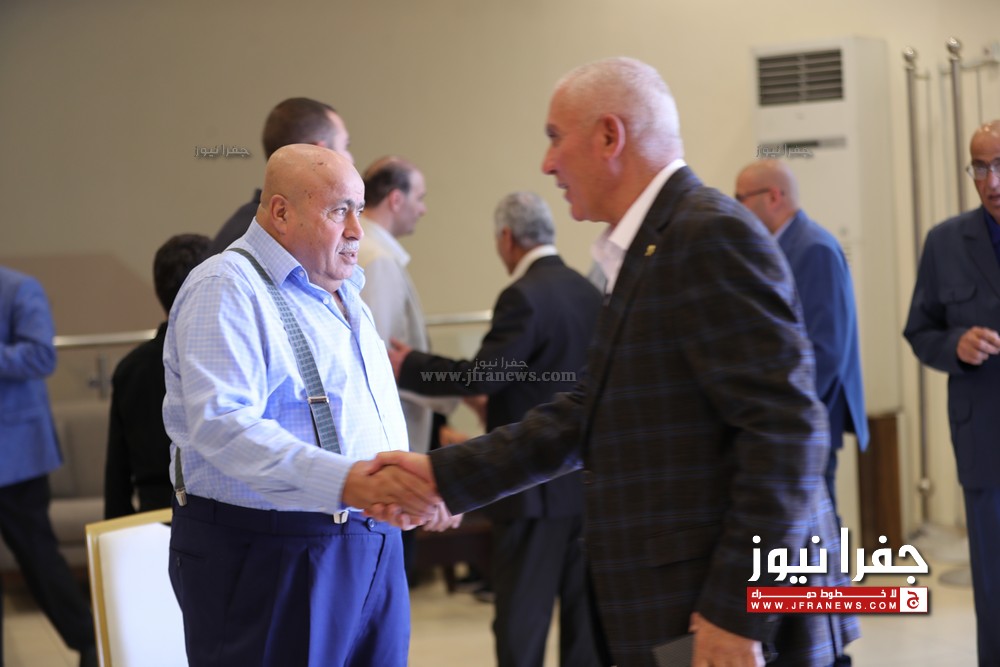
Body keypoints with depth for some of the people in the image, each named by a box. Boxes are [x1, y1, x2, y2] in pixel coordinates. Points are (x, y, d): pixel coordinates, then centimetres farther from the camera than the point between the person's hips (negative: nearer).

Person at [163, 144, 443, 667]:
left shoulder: (341, 291, 18)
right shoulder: (227, 288, -12)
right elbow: (222, 426, -26)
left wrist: (409, 486, 12)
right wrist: (343, 482, -36)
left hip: (373, 545, 8)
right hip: (270, 559, -8)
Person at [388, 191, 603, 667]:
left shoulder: (525, 296, -16)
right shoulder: (588, 292, 9)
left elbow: (481, 375, -20)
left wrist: (406, 366, -9)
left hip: (536, 482, -8)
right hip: (584, 476, 8)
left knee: (521, 614, -2)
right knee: (581, 608, 12)